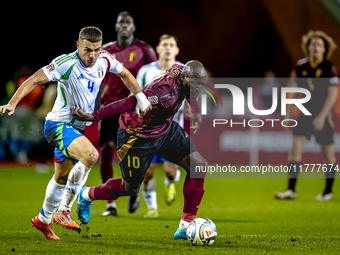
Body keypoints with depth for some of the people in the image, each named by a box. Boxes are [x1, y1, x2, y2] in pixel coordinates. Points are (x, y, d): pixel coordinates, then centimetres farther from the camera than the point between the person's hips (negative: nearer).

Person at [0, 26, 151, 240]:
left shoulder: (104, 59, -4)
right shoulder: (66, 63, -24)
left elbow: (124, 74, 16)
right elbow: (35, 80, -25)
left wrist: (141, 98, 13)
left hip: (76, 127, 8)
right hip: (58, 125, -8)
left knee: (63, 177, 22)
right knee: (91, 155, -31)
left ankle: (43, 220, 43)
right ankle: (64, 211, -19)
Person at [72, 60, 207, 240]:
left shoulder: (181, 71, -13)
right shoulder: (162, 92, -39)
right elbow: (128, 103, -41)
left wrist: (196, 111, 8)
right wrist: (93, 117, -42)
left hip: (166, 129, 8)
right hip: (137, 136, -8)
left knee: (199, 166, -7)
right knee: (131, 188, 9)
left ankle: (186, 226, 0)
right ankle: (87, 195, 40)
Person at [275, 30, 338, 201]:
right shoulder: (301, 66, 1)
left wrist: (322, 116, -18)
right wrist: (288, 112, 8)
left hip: (323, 114, -3)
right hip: (306, 113, 3)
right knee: (295, 149, -8)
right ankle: (291, 190, -8)